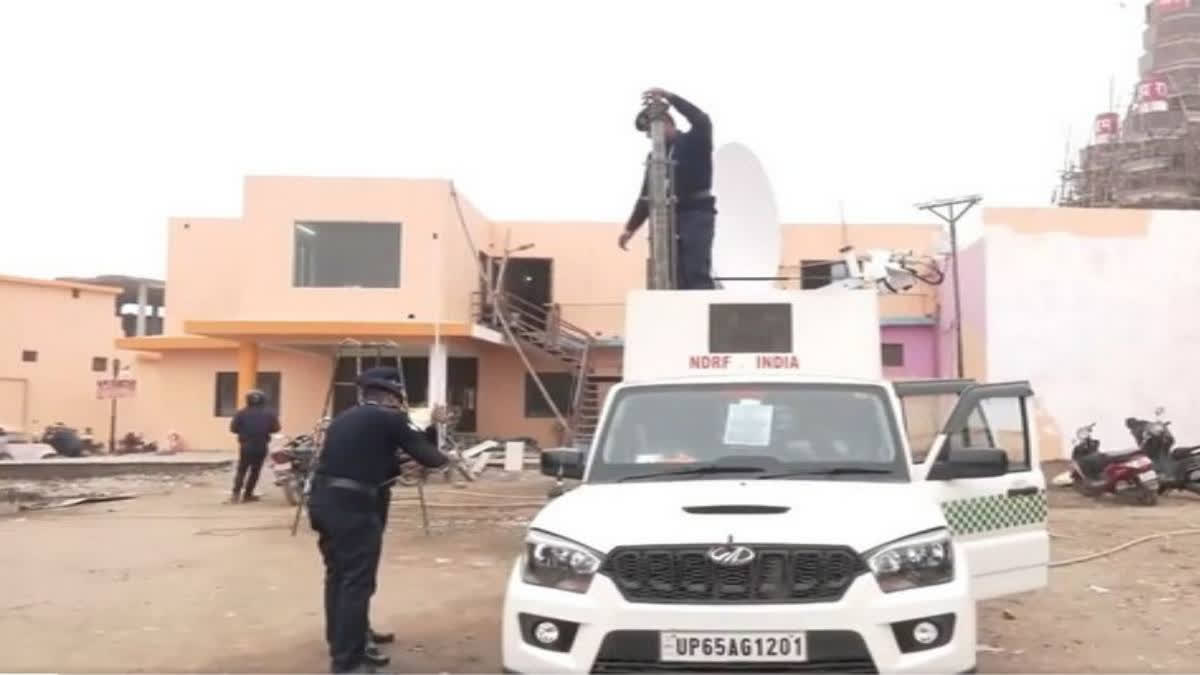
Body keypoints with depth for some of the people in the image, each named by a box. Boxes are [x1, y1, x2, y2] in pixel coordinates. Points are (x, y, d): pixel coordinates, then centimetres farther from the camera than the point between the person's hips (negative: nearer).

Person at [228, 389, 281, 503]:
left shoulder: (241, 413, -5)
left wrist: (244, 430, 13)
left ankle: (236, 493, -7)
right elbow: (275, 428, -2)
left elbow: (233, 428, -6)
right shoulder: (269, 413, -2)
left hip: (245, 446, 0)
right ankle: (248, 494, 11)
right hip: (261, 447, 0)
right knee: (255, 470, 10)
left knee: (241, 470, 7)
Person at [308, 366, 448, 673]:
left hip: (323, 500, 8)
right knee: (356, 584, -1)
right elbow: (426, 454, -1)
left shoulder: (344, 418, 21)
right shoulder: (390, 418, 0)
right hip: (353, 506, -8)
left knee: (338, 578, 18)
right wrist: (444, 459, 20)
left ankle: (342, 649, 30)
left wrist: (399, 468, 28)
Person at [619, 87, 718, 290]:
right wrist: (631, 227, 13)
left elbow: (702, 120, -21)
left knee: (697, 273, -15)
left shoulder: (694, 142, 2)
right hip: (670, 217, 6)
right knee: (679, 277, 0)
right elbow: (647, 195, 19)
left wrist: (669, 96, -21)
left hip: (697, 214, -6)